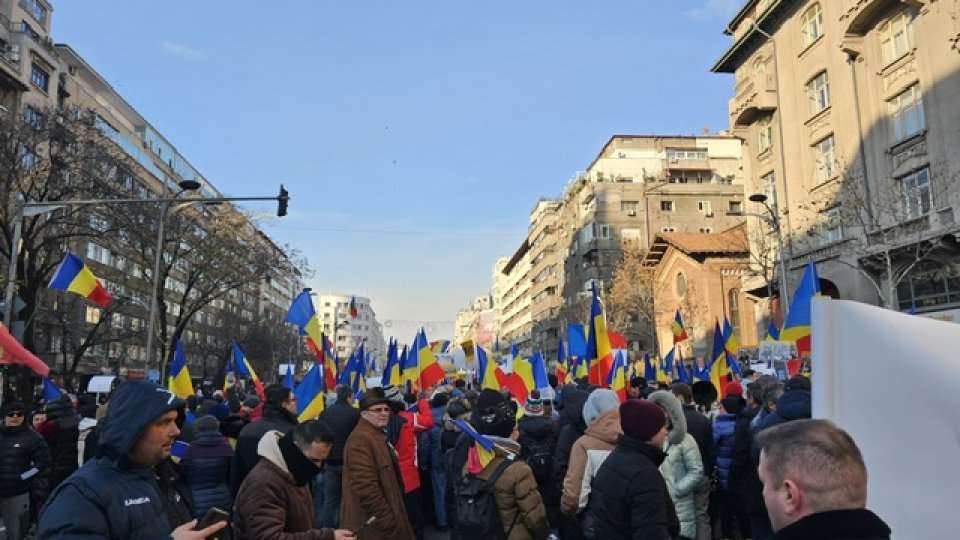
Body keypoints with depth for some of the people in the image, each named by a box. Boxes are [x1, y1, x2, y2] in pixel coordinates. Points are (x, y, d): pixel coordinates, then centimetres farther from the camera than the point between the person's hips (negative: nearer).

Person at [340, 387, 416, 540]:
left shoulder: (379, 435, 13)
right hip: (373, 526, -10)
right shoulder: (361, 439, -21)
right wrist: (388, 522, -25)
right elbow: (366, 489, -29)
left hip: (384, 522, 10)